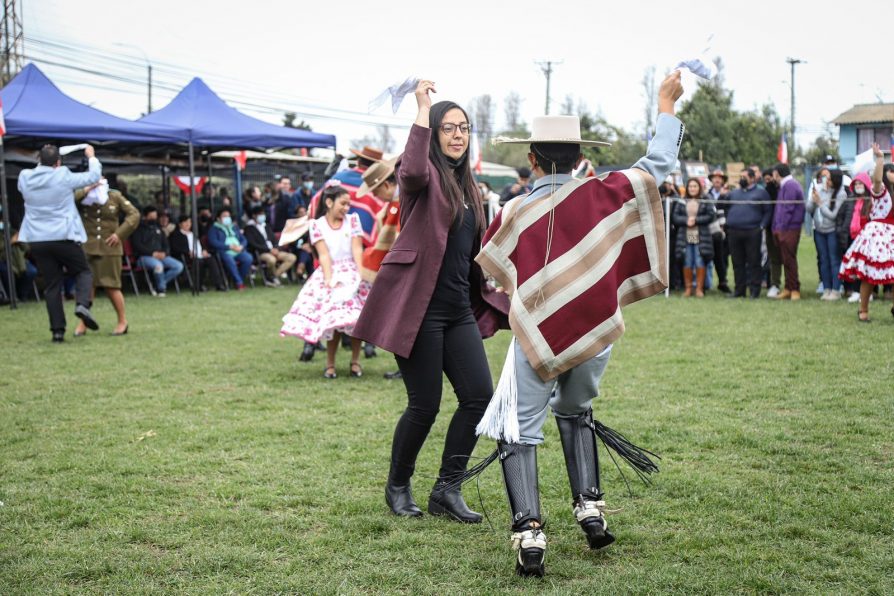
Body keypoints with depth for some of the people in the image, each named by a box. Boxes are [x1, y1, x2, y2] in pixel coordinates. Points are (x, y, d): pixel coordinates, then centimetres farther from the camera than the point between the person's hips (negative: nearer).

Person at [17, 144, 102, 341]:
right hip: (64, 237, -4)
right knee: (83, 272, 14)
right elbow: (93, 176, 3)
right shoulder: (63, 177, -8)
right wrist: (91, 157, 19)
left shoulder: (25, 178, 1)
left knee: (52, 285, 8)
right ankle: (82, 304, -14)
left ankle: (57, 330, 4)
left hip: (37, 241, 4)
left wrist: (41, 163, 34)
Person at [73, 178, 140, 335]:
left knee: (111, 286, -1)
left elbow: (134, 214, 3)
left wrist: (119, 234, -6)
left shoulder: (115, 196, 4)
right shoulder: (82, 198, 4)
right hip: (87, 247, 1)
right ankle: (83, 323, 8)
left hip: (109, 248, -1)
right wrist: (86, 190, -17)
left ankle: (123, 322, 12)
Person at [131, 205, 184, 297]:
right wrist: (153, 253, -19)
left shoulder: (158, 229, 24)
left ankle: (157, 286, -15)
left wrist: (164, 253, -3)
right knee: (158, 265, -39)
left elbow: (166, 245, 22)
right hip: (144, 257, -7)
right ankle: (161, 288, -13)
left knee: (179, 266, -17)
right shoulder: (139, 229, 3)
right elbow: (138, 246, -9)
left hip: (161, 255, 7)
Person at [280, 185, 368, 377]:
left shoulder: (352, 220, 10)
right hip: (330, 273, -1)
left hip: (352, 273, 1)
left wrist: (361, 273, -13)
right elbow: (324, 255, -5)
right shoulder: (317, 225, 4)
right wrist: (329, 278, -17)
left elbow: (357, 249, 0)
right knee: (332, 318, -13)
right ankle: (330, 364, 0)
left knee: (356, 317, -11)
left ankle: (355, 361, 5)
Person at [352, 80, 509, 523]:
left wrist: (487, 296, 22)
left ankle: (446, 490, 10)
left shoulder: (466, 185, 18)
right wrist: (423, 109, -25)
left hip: (459, 307, 8)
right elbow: (412, 174, -32)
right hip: (418, 305, -7)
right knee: (425, 405, -3)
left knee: (479, 395, -2)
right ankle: (398, 486, 20)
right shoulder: (426, 174, -6)